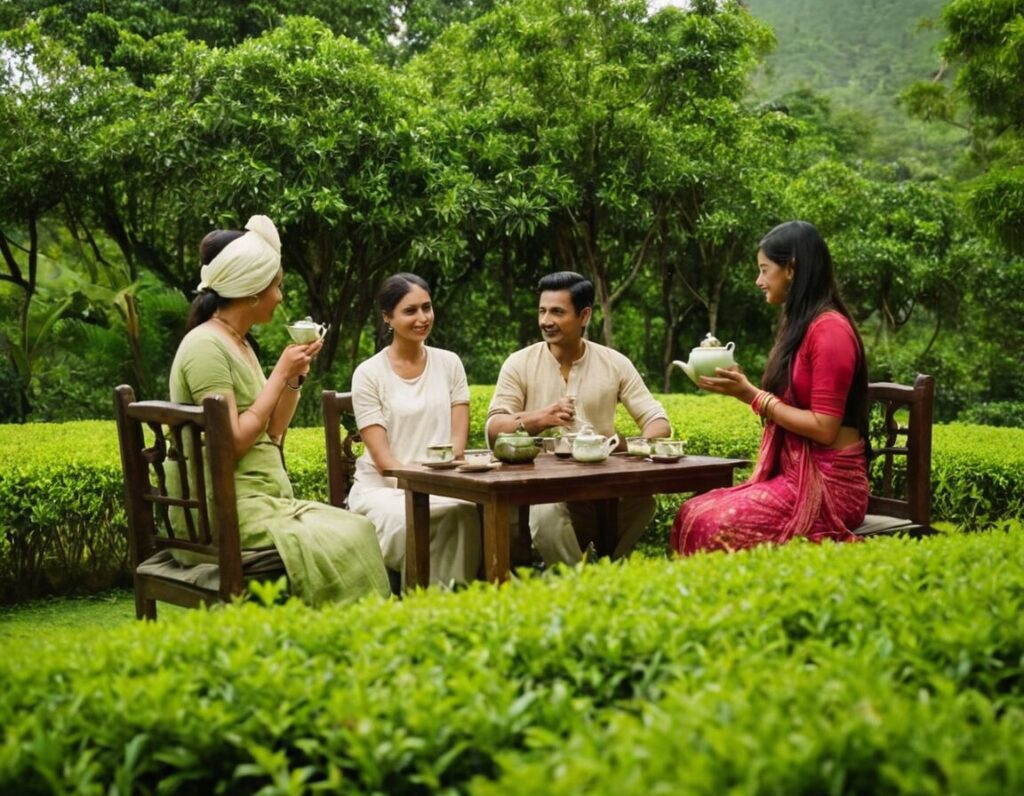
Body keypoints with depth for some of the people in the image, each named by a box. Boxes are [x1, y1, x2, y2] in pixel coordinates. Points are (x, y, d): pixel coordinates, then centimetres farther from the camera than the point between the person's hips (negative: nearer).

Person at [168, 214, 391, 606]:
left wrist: (295, 376, 3)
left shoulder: (239, 343, 15)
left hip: (266, 498, 9)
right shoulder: (206, 347, -13)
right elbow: (232, 443, -19)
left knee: (358, 530, -10)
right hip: (229, 508, -9)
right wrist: (280, 374, -13)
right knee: (337, 547, -23)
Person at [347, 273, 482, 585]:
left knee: (465, 514, -33)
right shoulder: (369, 373, -2)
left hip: (443, 485, 2)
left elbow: (458, 440, 2)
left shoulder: (449, 364, 9)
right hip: (383, 486, -2)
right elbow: (382, 457, -8)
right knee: (405, 520, -36)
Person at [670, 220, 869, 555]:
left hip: (828, 483, -9)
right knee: (693, 513, -8)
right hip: (795, 475, 9)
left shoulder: (829, 328, -14)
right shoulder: (800, 326, 15)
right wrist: (741, 389, 5)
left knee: (715, 527, -24)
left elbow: (823, 428, -18)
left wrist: (751, 395, -12)